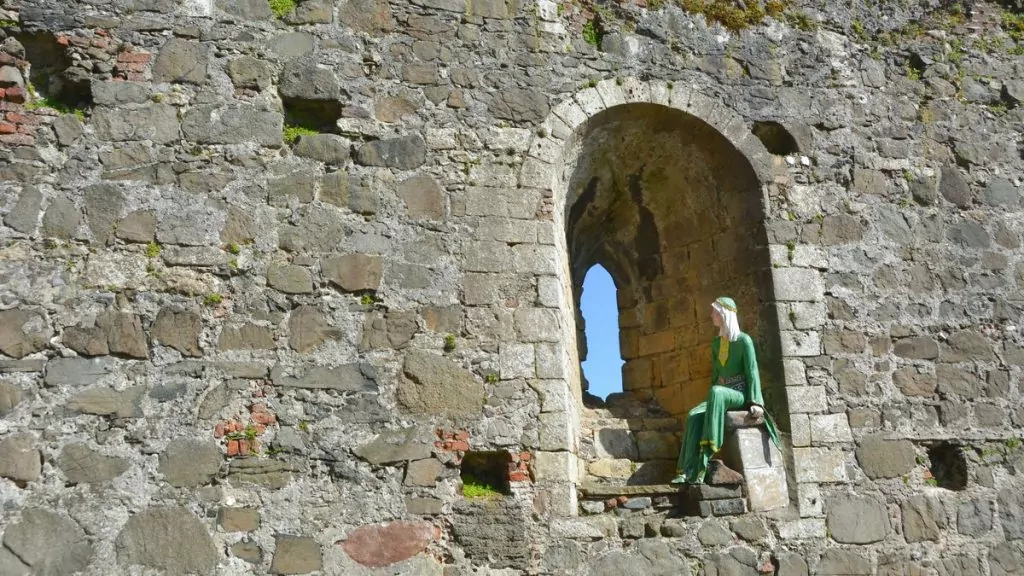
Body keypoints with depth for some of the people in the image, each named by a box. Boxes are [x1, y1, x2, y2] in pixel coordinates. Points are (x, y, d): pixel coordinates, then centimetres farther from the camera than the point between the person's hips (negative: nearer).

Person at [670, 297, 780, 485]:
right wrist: (712, 403, 8)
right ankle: (687, 472, -35)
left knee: (716, 392, -40)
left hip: (741, 394, -6)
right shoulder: (716, 343, 16)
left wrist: (756, 402, -20)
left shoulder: (743, 340, -3)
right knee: (694, 415, -26)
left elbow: (752, 372, -9)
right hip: (720, 395, 6)